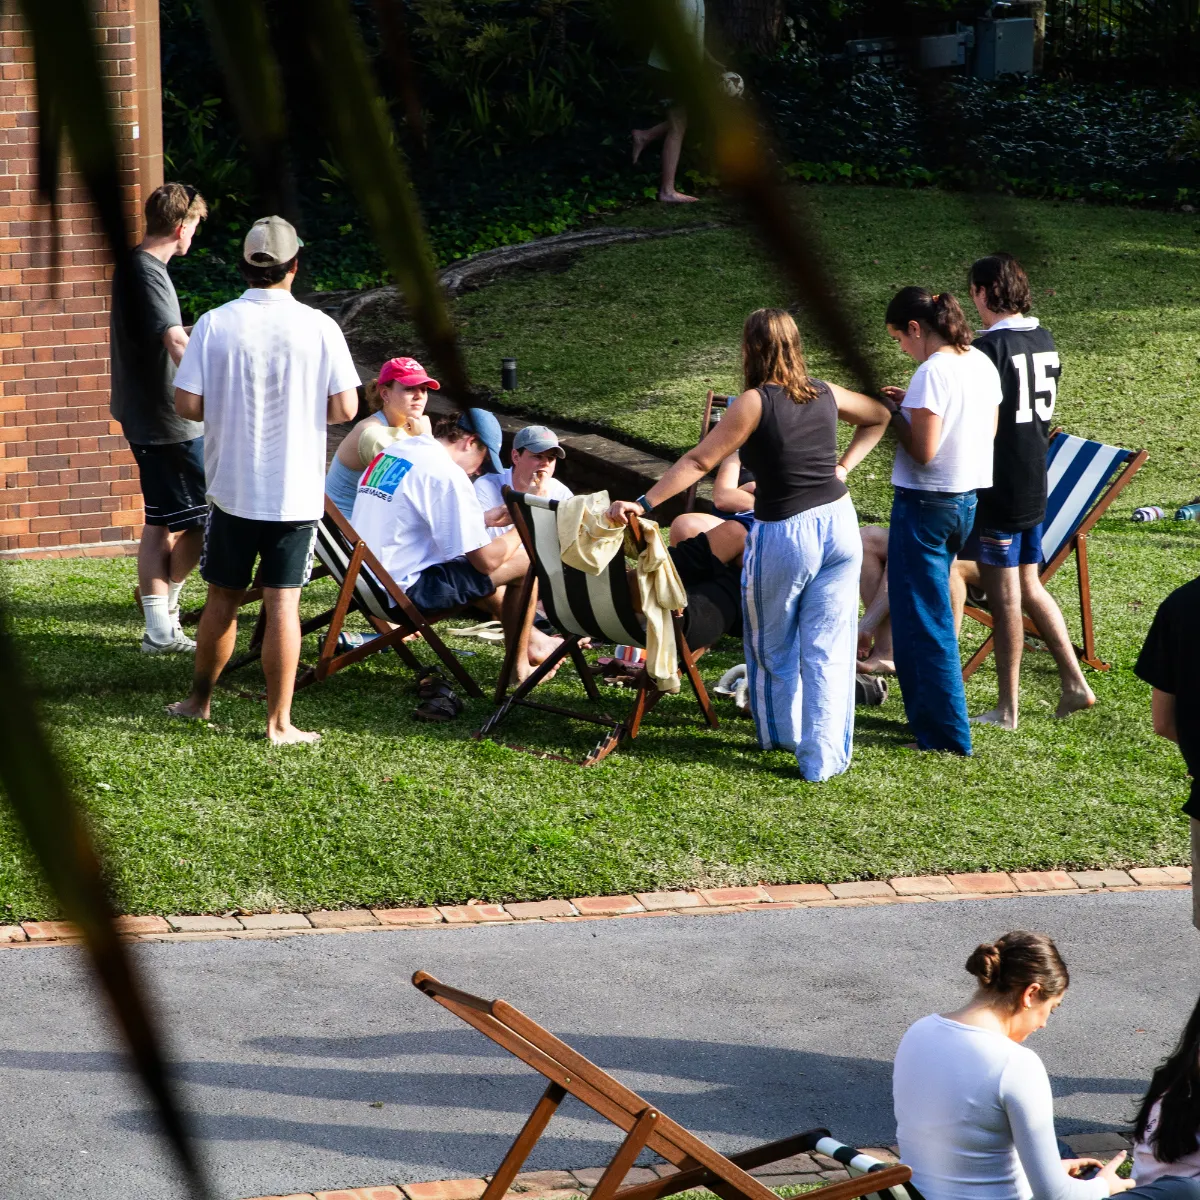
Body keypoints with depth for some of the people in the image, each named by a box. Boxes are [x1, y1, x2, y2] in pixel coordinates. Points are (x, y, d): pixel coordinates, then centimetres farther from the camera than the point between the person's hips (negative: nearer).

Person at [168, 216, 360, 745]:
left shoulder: (214, 324, -8)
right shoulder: (319, 328, -8)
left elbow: (186, 404, -8)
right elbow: (345, 407, -7)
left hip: (232, 487, 1)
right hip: (296, 492, -1)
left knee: (222, 598, 15)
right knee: (283, 604, 2)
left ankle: (199, 700, 29)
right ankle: (279, 721, 4)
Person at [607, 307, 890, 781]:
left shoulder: (755, 402, -12)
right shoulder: (826, 394, 5)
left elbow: (699, 462, -14)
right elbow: (878, 417, 24)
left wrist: (643, 503, -12)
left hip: (784, 534, -5)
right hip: (838, 524, 5)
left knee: (775, 646, 17)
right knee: (829, 649, 6)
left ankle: (783, 735, 33)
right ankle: (825, 756, 4)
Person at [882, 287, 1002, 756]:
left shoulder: (932, 372, -20)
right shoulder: (982, 363, 5)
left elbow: (923, 451, -22)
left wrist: (895, 414, -5)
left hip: (925, 503, -9)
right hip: (967, 501, 9)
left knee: (924, 620, 1)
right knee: (931, 611, 21)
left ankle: (946, 732, 4)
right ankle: (925, 711, 30)